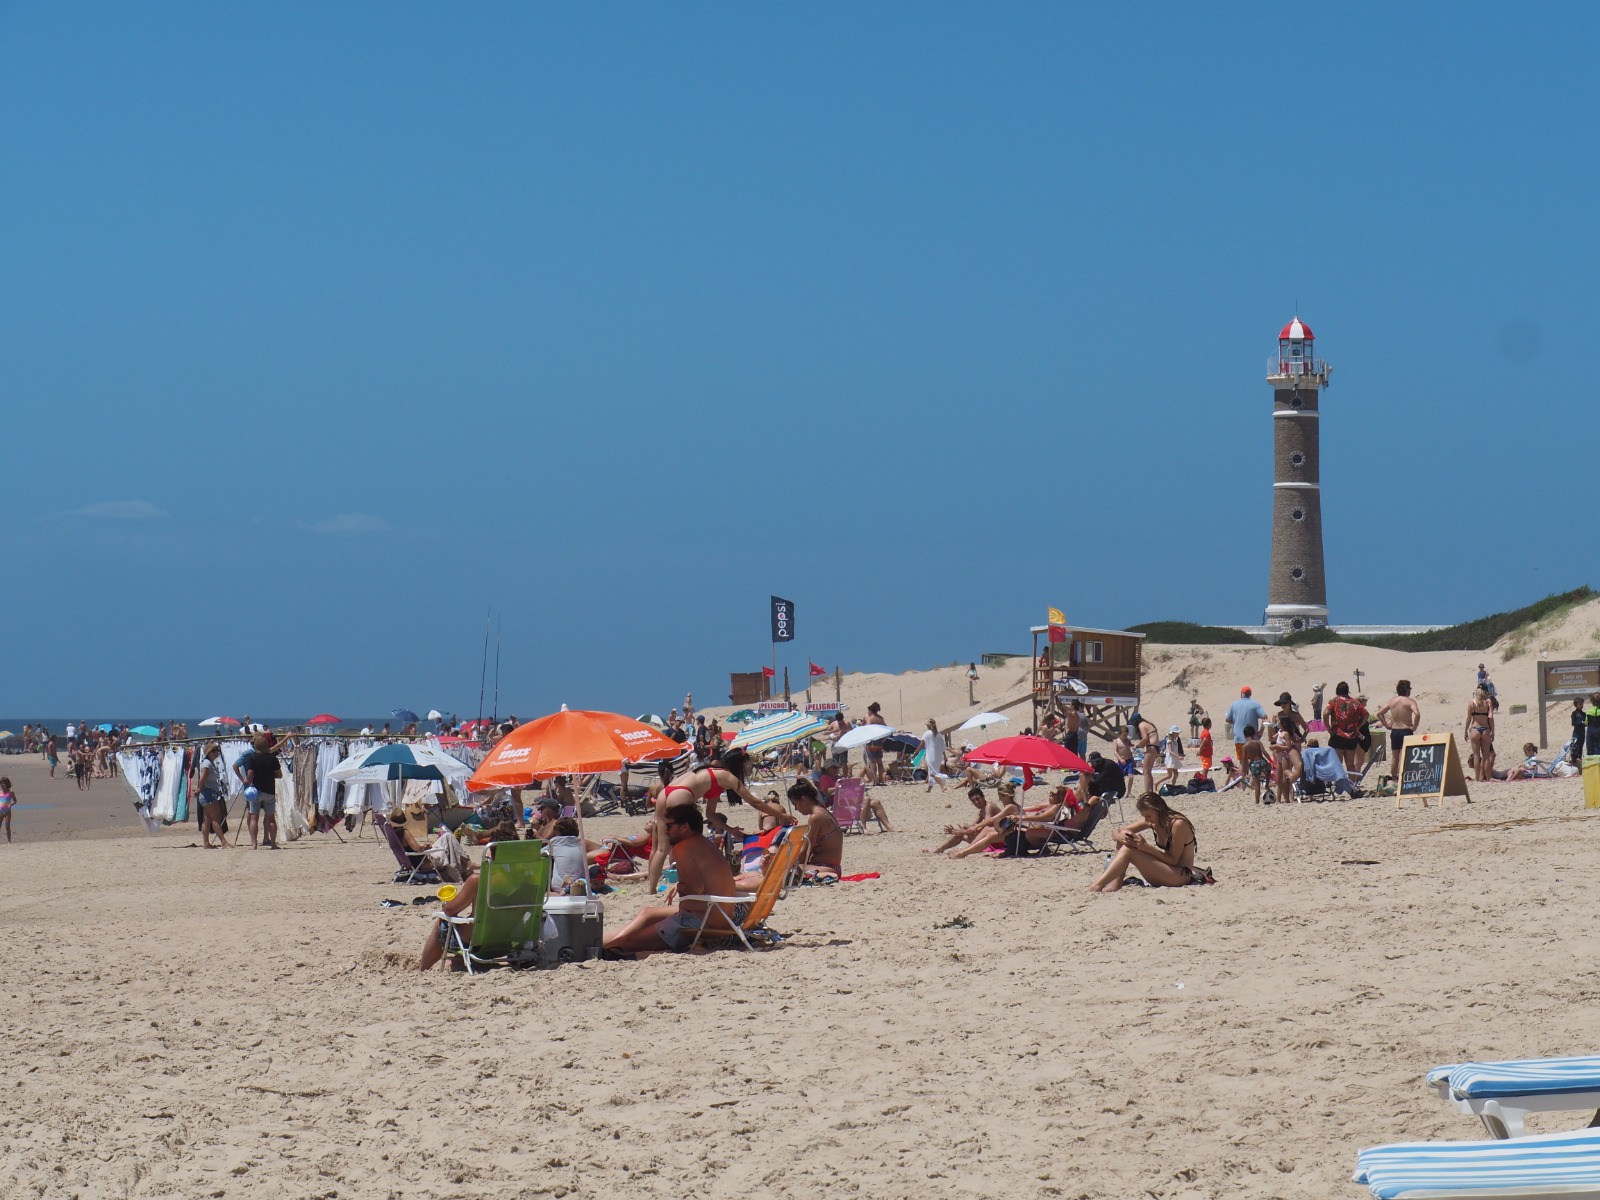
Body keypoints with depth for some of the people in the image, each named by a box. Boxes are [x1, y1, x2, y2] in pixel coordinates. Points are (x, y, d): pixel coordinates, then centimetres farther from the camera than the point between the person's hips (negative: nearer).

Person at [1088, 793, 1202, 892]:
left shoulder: (1178, 824, -18)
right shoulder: (1151, 821, 4)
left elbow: (1173, 860, -16)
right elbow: (1118, 832, 7)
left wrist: (1147, 847, -26)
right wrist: (1120, 836, -19)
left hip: (1180, 876, -9)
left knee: (1128, 851, -22)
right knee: (1122, 842, -1)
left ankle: (1097, 886, -28)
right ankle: (1115, 884, -15)